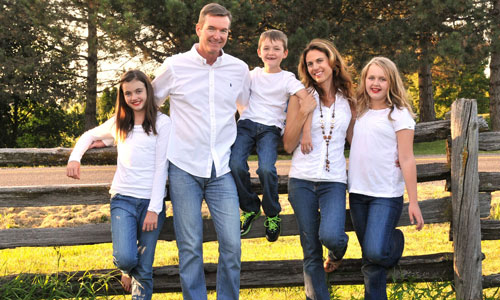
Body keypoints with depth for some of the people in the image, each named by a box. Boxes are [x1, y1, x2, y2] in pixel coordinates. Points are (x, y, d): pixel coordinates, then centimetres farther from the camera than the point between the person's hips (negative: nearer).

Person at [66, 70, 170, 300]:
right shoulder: (119, 123, 10)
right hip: (123, 199, 2)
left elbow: (161, 167, -6)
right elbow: (89, 136, 27)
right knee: (125, 258, -17)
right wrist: (74, 158, 6)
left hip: (151, 201, -2)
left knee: (144, 269, 2)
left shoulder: (162, 123, -1)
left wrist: (154, 209, -11)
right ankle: (127, 270, 19)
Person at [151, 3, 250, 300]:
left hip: (222, 169, 2)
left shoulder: (239, 69, 6)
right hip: (184, 167, -2)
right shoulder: (175, 66, -1)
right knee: (190, 246, 1)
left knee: (232, 244, -3)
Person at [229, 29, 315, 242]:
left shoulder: (287, 78, 3)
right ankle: (250, 208, 4)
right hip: (247, 123, 3)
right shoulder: (253, 74, 14)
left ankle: (272, 214, 0)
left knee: (266, 169, -26)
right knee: (235, 165, -22)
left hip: (270, 128, -3)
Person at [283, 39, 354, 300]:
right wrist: (303, 113, -12)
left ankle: (337, 251, 13)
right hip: (302, 180, 0)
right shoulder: (300, 97, 2)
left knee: (330, 236, -23)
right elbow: (288, 145, -1)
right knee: (311, 252, 4)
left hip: (334, 180, 0)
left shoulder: (348, 100, 7)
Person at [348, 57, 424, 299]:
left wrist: (413, 202, -11)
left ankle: (396, 241, 15)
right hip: (358, 193, 5)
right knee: (369, 260, 8)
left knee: (376, 253, -17)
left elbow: (406, 160, -8)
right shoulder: (360, 113, 11)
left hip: (386, 195, -5)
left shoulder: (399, 114, -5)